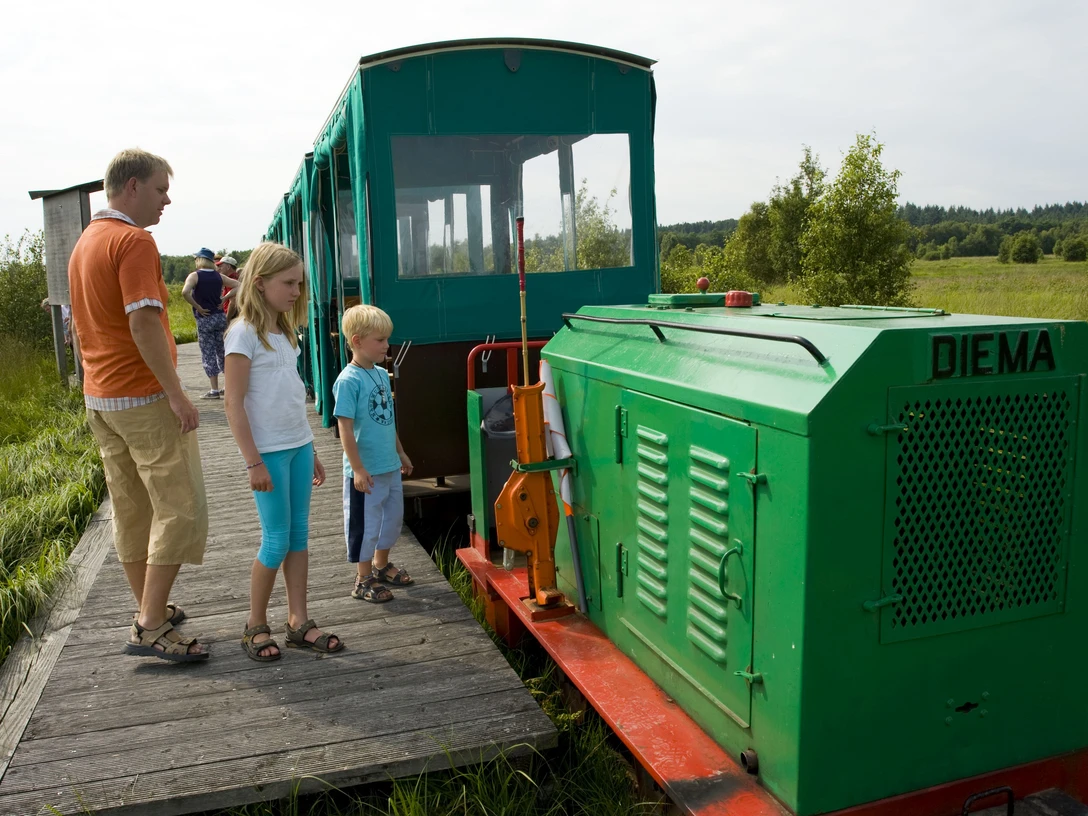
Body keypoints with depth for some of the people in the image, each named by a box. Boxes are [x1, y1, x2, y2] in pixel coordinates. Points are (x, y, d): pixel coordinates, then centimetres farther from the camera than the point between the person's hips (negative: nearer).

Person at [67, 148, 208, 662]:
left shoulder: (84, 243, 16)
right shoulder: (134, 240, -15)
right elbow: (143, 323, -25)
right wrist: (176, 394, -23)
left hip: (100, 397, 10)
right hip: (144, 397, -10)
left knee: (131, 510, 15)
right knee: (180, 508, -4)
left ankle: (151, 609, 26)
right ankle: (150, 628, -4)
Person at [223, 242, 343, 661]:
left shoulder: (284, 331, 13)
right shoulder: (244, 333, -11)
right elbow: (235, 404, -14)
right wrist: (253, 462, -16)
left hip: (299, 446, 7)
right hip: (269, 452, -7)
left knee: (299, 535, 9)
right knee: (277, 541, -2)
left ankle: (299, 622, 17)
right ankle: (255, 626, 15)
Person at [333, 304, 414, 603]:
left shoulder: (382, 374, 6)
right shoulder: (348, 380, -18)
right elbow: (345, 428, -19)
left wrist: (401, 453, 21)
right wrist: (357, 469, -20)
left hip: (390, 466, 8)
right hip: (366, 471, -8)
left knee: (393, 517, 20)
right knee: (365, 525, 5)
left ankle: (381, 566, 40)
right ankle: (364, 580, 20)